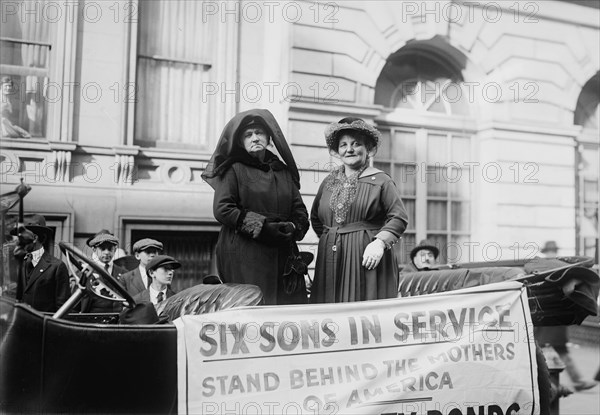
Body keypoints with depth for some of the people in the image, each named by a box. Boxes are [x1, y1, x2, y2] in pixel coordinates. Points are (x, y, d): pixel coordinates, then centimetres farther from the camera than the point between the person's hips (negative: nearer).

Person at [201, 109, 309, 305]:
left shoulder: (284, 171, 18)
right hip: (244, 256, -4)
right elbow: (221, 209, -7)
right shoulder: (234, 169, 4)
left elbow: (300, 210, 15)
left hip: (282, 255, 5)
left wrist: (294, 228, -7)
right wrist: (261, 226, -14)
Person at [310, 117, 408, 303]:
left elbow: (399, 218, -5)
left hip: (368, 258, -4)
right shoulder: (329, 182, 14)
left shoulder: (380, 181, 0)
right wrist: (327, 238, 11)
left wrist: (380, 242, -17)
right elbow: (315, 218, 25)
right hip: (331, 261, 4)